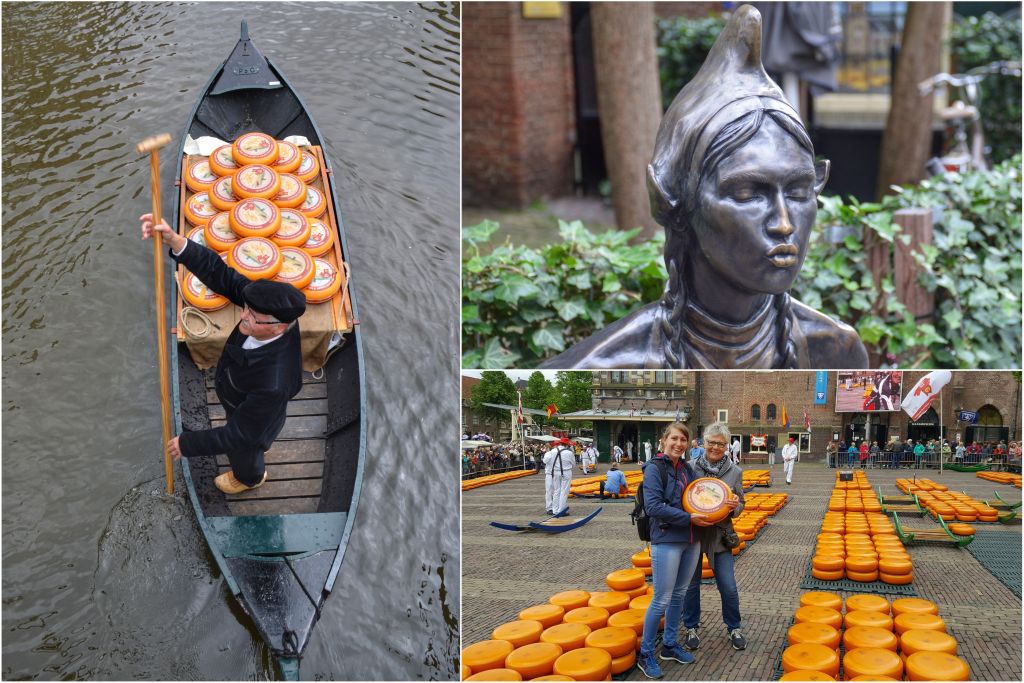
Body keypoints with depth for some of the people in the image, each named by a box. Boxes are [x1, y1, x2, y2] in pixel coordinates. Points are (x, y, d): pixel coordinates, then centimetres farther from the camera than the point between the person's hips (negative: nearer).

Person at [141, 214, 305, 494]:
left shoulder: (273, 383, -51)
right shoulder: (273, 307, -36)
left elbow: (240, 435, -36)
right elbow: (220, 274, -35)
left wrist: (189, 444, -25)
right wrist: (173, 240, -49)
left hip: (253, 421, -5)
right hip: (240, 398, 5)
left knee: (242, 453, 32)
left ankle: (250, 478, 68)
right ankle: (249, 471, 73)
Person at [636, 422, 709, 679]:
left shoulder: (686, 468, 9)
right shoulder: (654, 468, -11)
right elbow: (653, 507, -19)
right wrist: (689, 518, -19)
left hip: (691, 541, 7)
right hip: (666, 541, -7)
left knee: (679, 595, 15)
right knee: (662, 599, -2)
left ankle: (670, 645, 29)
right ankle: (645, 654, 10)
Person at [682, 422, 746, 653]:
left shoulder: (735, 472, -1)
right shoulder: (691, 467, -7)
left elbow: (740, 505, 5)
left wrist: (735, 506, -18)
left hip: (719, 536, 1)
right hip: (692, 533, -1)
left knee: (728, 587, 3)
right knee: (691, 584, 10)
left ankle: (734, 628, 25)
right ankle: (691, 628, 28)